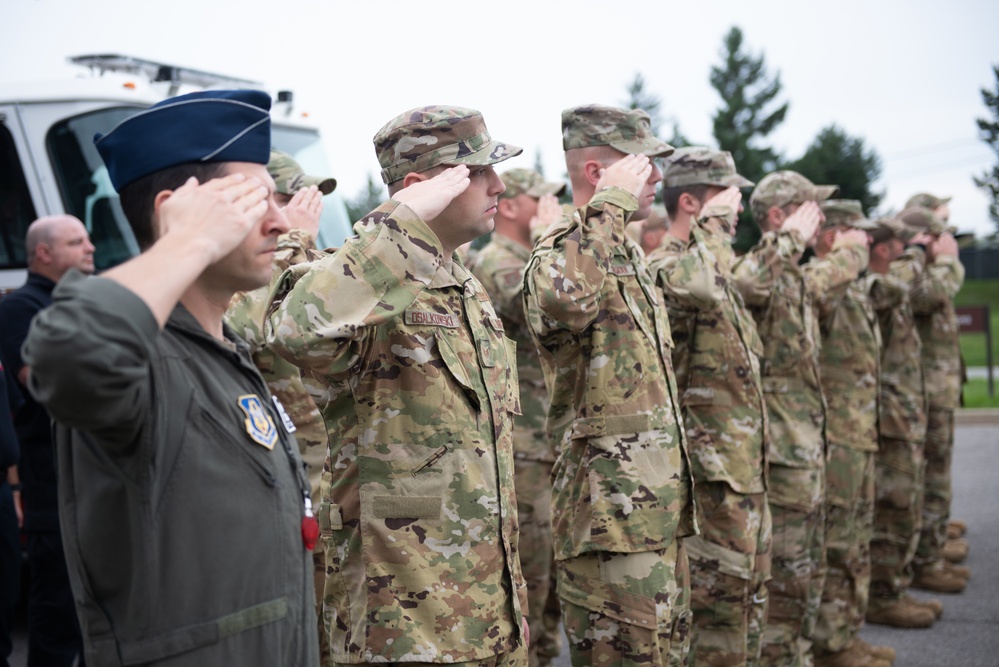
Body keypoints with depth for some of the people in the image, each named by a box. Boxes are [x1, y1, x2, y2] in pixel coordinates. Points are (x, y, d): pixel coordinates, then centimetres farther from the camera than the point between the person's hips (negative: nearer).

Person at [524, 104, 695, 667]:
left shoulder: (631, 255, 17)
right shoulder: (561, 253, -13)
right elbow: (564, 299, -41)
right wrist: (611, 202, -28)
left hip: (662, 508, 9)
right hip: (611, 514, -9)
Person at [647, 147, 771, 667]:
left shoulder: (713, 269, 17)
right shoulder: (664, 268, -14)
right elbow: (697, 286, -42)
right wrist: (716, 221, -23)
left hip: (745, 471, 10)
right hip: (712, 475, -10)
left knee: (748, 605, 17)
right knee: (717, 608, -3)